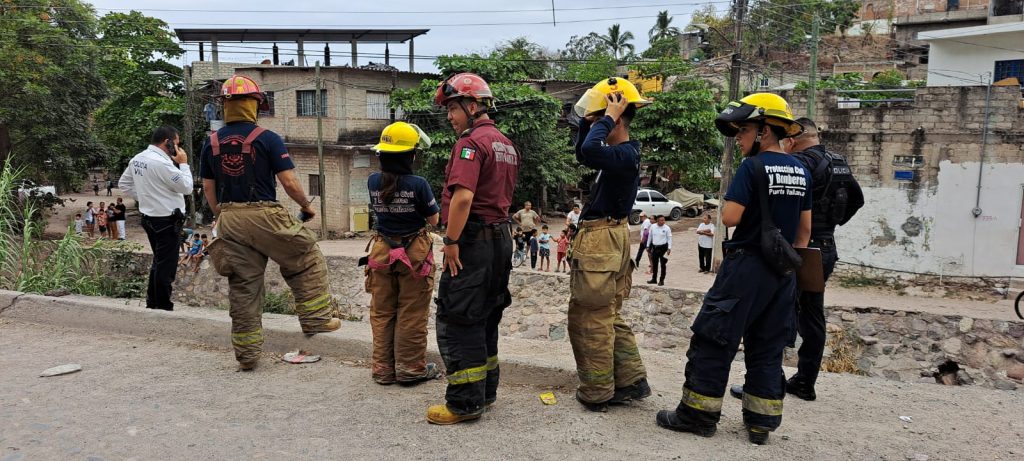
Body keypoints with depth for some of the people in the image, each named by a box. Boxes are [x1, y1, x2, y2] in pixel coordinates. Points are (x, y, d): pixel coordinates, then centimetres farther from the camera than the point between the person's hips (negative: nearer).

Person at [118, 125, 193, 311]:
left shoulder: (136, 159, 8)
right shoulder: (161, 163, -21)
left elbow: (124, 184, 18)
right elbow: (186, 187, -17)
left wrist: (144, 197, 16)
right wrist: (183, 164, -6)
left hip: (149, 217, 10)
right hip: (166, 220, -10)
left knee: (158, 262, 21)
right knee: (166, 266, -3)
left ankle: (152, 303, 29)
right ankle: (164, 307, 2)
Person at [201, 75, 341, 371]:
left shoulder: (212, 142, 7)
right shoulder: (267, 138, -8)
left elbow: (208, 188, 12)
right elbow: (289, 183, -10)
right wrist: (306, 206, 7)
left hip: (229, 219, 5)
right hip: (264, 215, -5)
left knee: (242, 287, 10)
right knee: (307, 261, 15)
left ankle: (247, 354, 17)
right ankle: (316, 319, 13)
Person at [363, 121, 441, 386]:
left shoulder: (373, 182, -4)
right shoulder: (418, 184, -16)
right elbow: (434, 219, -6)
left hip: (382, 251, 4)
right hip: (414, 252, -3)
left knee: (382, 313, 13)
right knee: (411, 314, 7)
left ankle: (383, 369, 21)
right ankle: (411, 369, 15)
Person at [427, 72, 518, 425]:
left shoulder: (472, 142, -13)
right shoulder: (506, 144, 17)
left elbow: (463, 197, -25)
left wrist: (451, 241, -18)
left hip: (473, 239, -10)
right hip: (501, 238, 10)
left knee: (456, 321, -3)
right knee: (485, 319, 16)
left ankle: (465, 402, 2)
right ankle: (486, 390, 25)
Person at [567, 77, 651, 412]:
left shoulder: (625, 154, -18)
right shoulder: (621, 151, 11)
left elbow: (589, 151, -38)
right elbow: (583, 153, 27)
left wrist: (608, 117, -23)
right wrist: (589, 118, 14)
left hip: (600, 242, -10)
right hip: (608, 238, 10)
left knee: (590, 321, 1)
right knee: (610, 318, 18)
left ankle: (596, 394, 11)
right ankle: (631, 382, 25)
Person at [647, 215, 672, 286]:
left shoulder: (667, 228, -7)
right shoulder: (653, 227, 1)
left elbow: (669, 239, -5)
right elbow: (650, 237, 11)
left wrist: (669, 248, -12)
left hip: (663, 247, -4)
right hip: (654, 247, 4)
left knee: (663, 264, -1)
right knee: (654, 263, 13)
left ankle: (662, 280, 6)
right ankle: (654, 279, 26)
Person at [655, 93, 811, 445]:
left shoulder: (752, 167, -13)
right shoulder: (801, 172, 8)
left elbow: (730, 218, -19)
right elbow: (805, 228, 11)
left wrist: (730, 204, 2)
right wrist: (792, 263, 18)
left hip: (747, 264, -7)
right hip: (783, 271, 7)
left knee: (713, 338, 2)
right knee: (767, 347, 12)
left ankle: (698, 413, 7)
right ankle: (761, 422, 17)